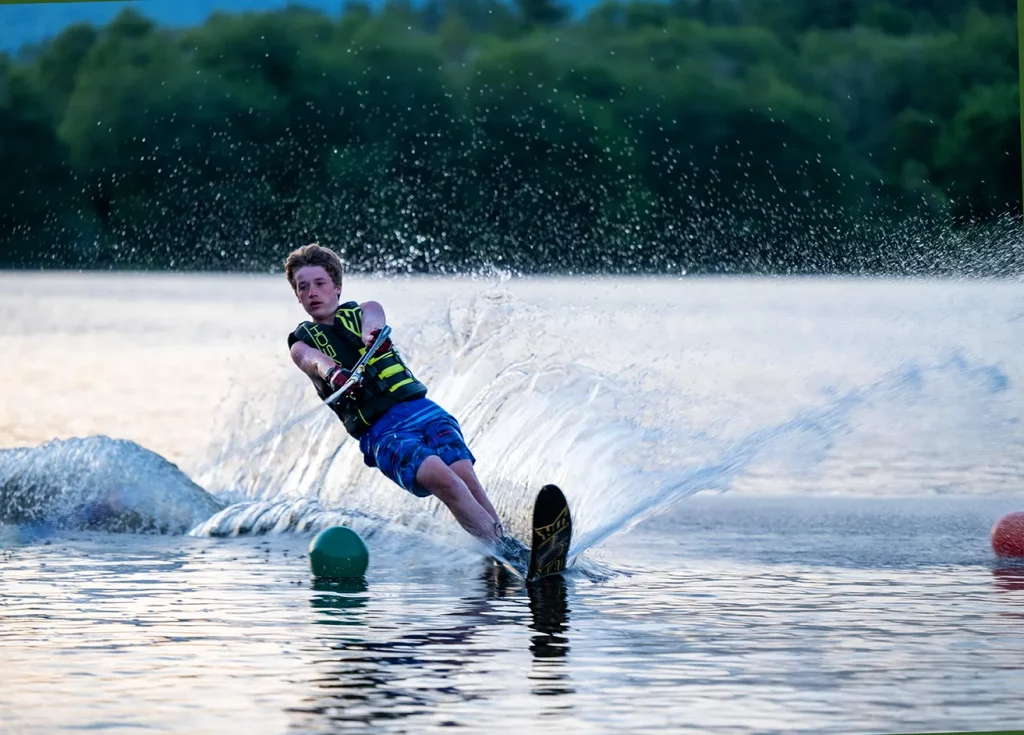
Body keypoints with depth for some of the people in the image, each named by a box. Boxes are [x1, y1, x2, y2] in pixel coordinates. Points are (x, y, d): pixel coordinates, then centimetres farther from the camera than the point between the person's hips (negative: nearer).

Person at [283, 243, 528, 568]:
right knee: (441, 478, -29)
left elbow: (372, 318, -7)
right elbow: (315, 362, -10)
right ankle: (509, 552, -36)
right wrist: (333, 374, -35)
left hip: (422, 409, 3)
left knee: (465, 476, -25)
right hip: (381, 432, -3)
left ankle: (503, 538, -30)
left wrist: (371, 333, -33)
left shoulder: (363, 312, 19)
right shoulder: (303, 343, 14)